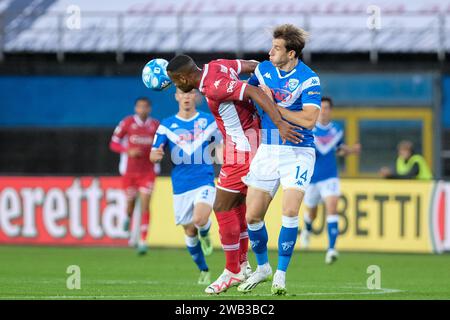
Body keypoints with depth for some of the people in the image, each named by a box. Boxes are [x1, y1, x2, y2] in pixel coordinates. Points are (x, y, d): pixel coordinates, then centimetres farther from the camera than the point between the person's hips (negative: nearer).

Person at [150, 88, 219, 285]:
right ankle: (203, 271, 28)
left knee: (200, 219, -27)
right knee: (190, 232, 7)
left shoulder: (209, 121, 3)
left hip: (205, 182, -2)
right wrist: (156, 155, -23)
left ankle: (205, 235, 9)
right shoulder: (167, 125, 4)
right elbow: (153, 155, 1)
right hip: (181, 186, 2)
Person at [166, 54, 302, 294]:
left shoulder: (214, 88, -25)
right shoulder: (215, 66, 3)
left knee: (222, 208, -4)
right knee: (237, 206, 17)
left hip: (241, 150, -10)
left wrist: (280, 124, -34)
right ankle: (242, 264, 24)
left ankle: (233, 272, 4)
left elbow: (256, 93, -30)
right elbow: (251, 65, 13)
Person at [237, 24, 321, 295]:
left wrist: (273, 105, -18)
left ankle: (281, 274, -6)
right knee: (253, 215, 0)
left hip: (298, 152, -5)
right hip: (268, 149, 5)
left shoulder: (308, 79, -12)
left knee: (290, 211, -20)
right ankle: (262, 268, 23)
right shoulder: (264, 69, 5)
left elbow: (309, 120, -22)